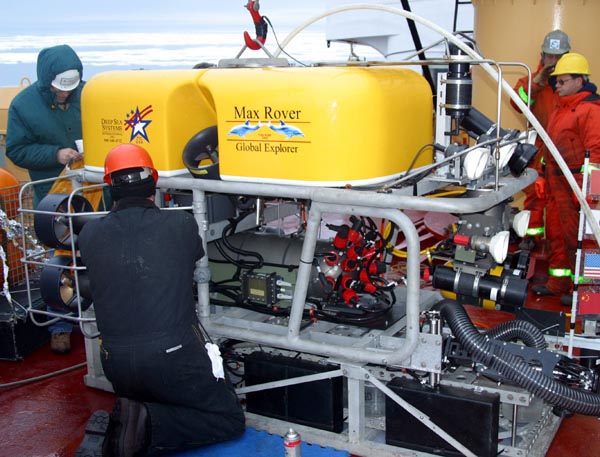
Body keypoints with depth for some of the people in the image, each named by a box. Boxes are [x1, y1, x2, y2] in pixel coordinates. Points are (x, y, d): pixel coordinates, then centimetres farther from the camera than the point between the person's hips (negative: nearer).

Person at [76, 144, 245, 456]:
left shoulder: (89, 235, -1)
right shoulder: (182, 225, -5)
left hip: (116, 364, 4)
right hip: (172, 357, -4)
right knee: (230, 419, 12)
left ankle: (122, 423, 0)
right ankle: (148, 426, -9)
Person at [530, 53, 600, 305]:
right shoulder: (560, 110, 17)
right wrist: (544, 178, 22)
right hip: (556, 184, 9)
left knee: (575, 237, -3)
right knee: (556, 234, 15)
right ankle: (557, 282, 26)